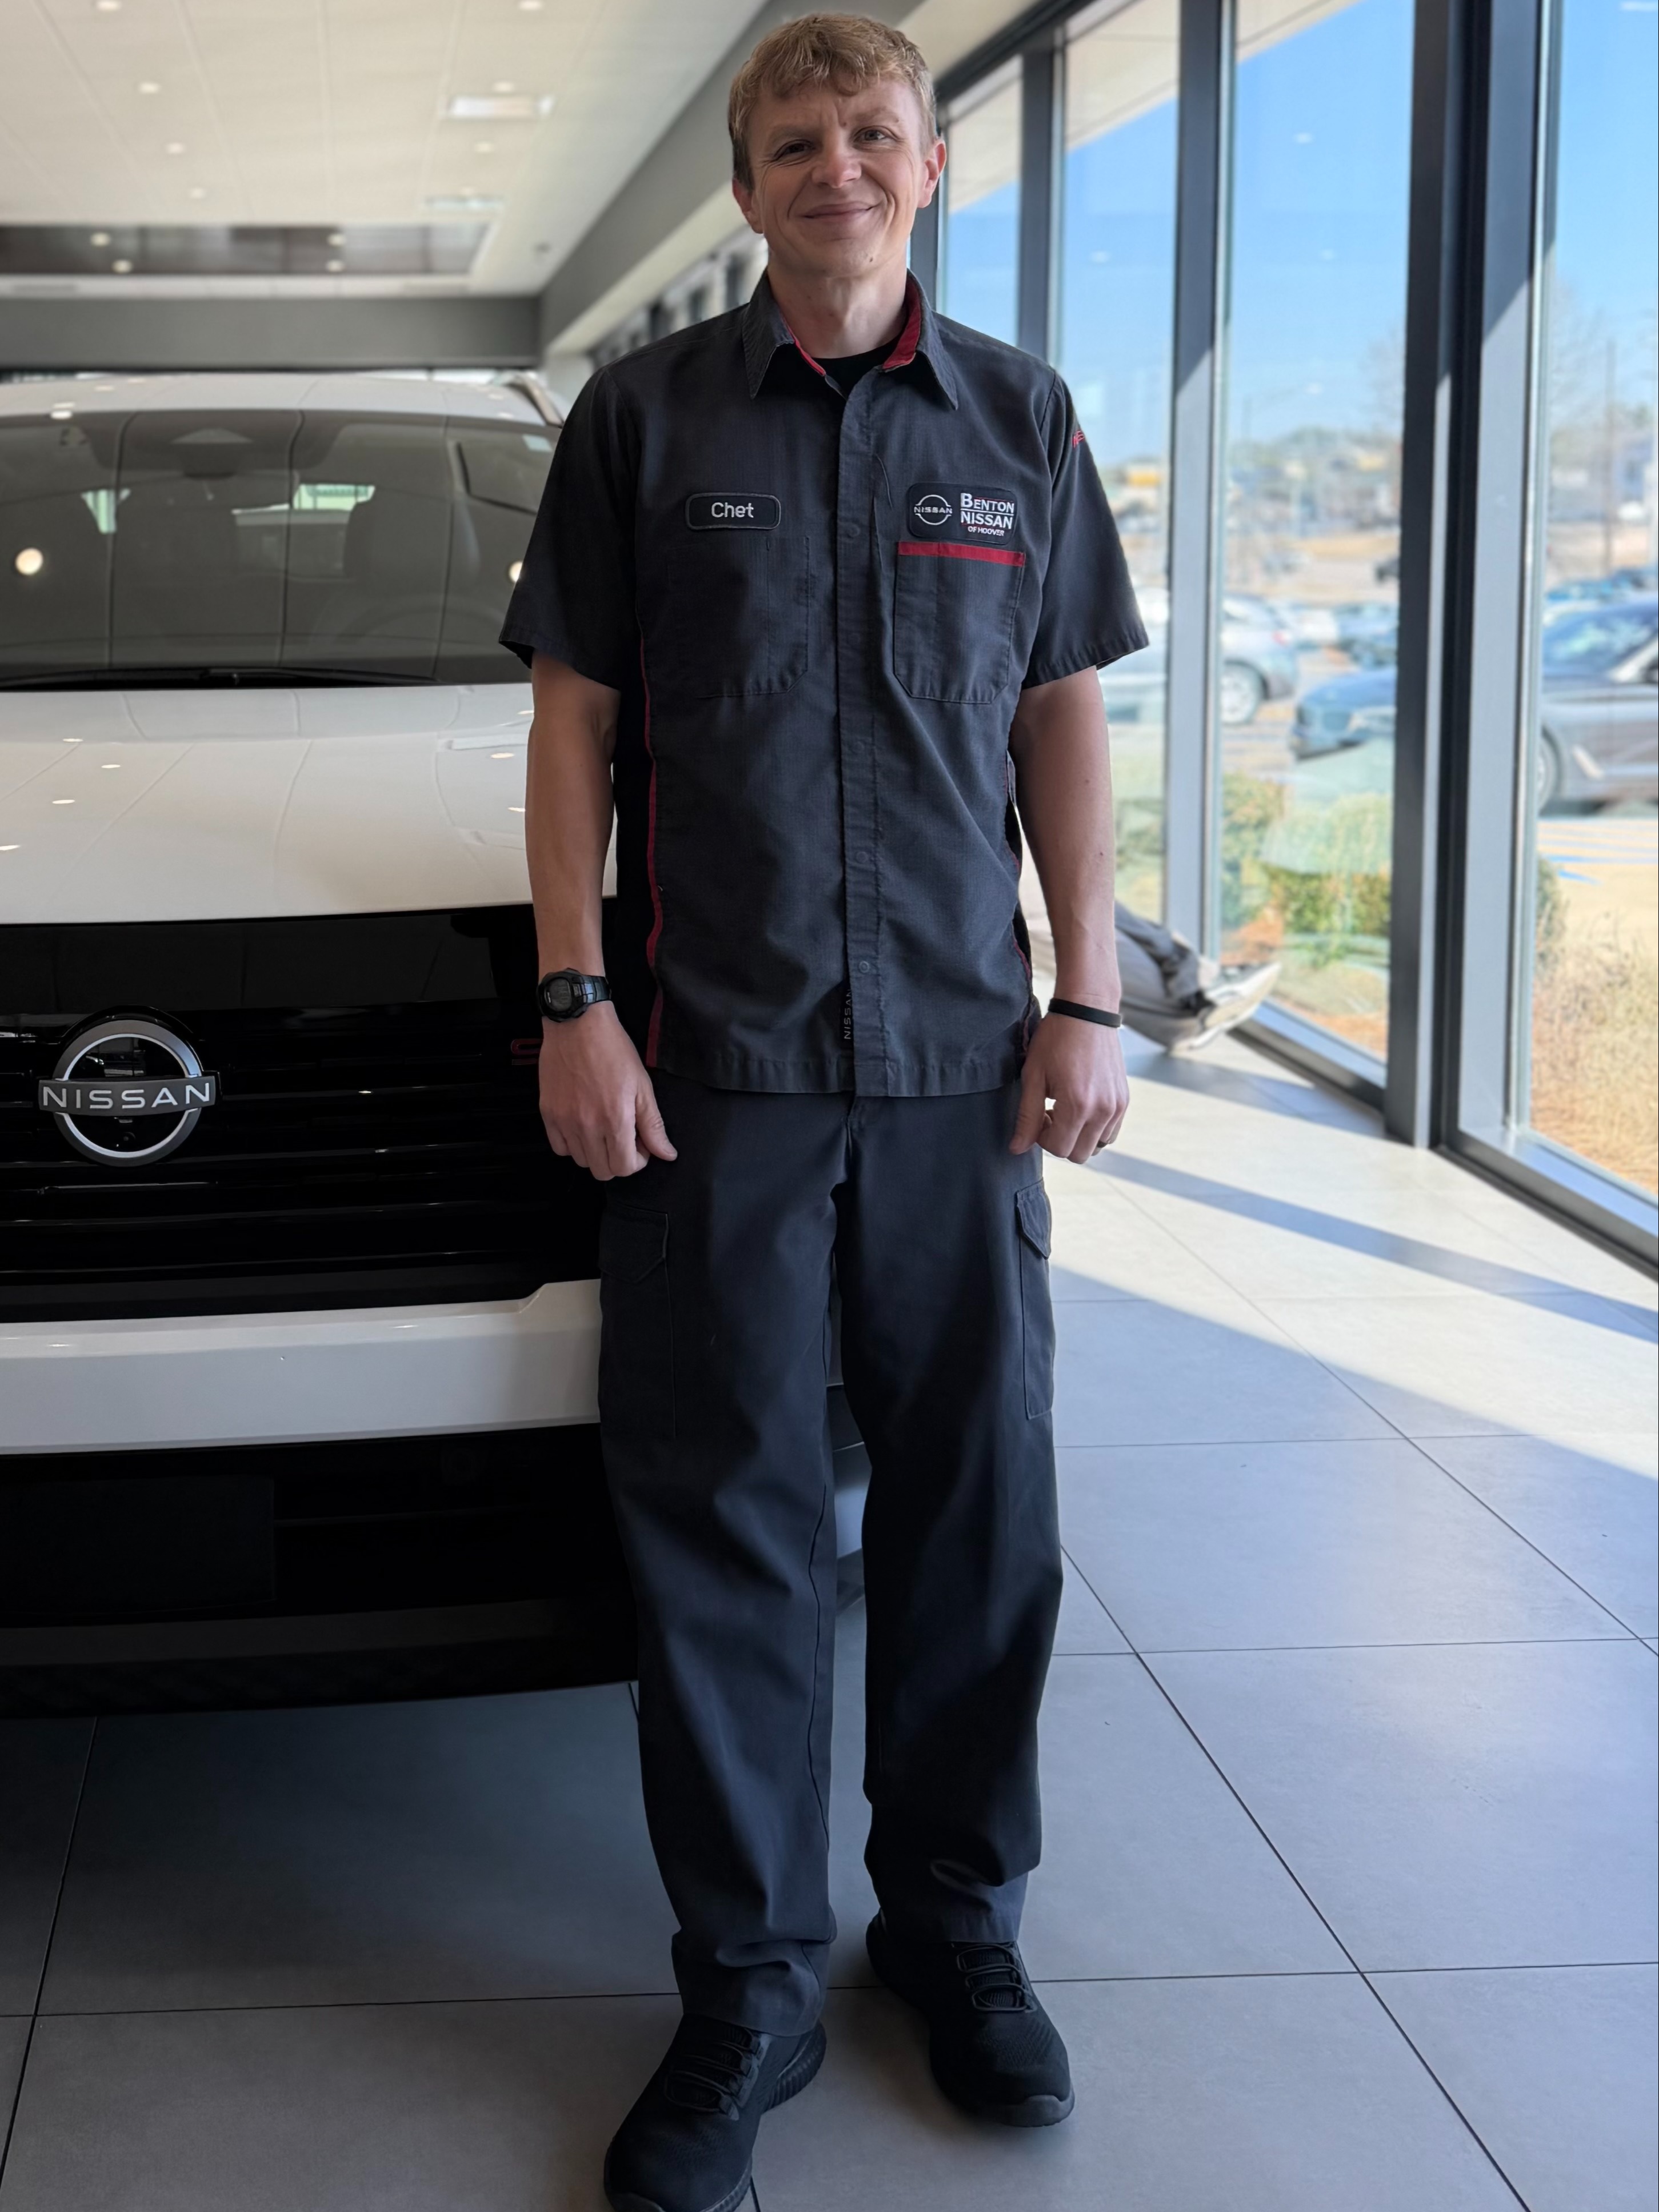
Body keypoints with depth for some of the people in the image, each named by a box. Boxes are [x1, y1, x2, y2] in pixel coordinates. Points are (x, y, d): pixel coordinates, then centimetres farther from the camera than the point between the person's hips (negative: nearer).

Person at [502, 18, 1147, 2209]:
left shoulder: (1019, 421, 8)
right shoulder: (648, 418, 3)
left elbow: (1062, 717, 10)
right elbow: (575, 719, 3)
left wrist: (1088, 1000, 2)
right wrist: (575, 1001, -6)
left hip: (961, 1058, 2)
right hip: (712, 1065, -2)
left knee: (979, 1511, 9)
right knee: (726, 1531, 2)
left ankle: (958, 1921, 26)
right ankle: (750, 1987, 13)